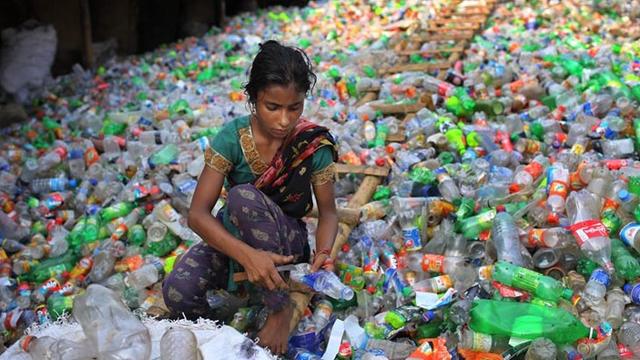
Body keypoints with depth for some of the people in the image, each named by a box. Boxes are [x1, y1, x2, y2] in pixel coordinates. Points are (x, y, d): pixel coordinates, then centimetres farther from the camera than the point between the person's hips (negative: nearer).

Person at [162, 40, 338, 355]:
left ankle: (281, 309, -20)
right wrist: (247, 255, -42)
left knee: (243, 197, -35)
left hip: (285, 243, 0)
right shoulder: (232, 137, -18)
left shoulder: (314, 144, -16)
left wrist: (323, 252, -30)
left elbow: (327, 211, -6)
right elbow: (198, 214, -24)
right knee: (177, 291, -30)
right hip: (230, 239, 1)